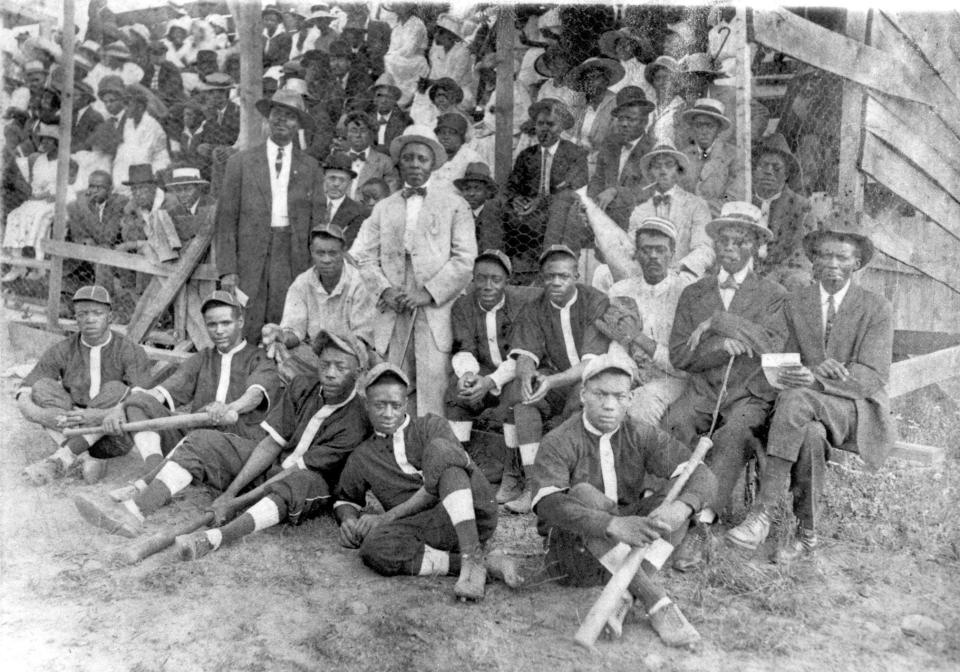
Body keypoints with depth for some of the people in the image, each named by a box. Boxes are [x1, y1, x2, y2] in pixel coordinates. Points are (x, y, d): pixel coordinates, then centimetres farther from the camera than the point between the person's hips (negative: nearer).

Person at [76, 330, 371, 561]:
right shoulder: (302, 386, -1)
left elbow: (296, 469, -22)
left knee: (298, 483, -43)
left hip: (313, 484, -7)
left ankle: (214, 538, -59)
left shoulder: (355, 422, -19)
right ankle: (133, 512, -24)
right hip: (275, 461, 7)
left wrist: (234, 498, -22)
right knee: (201, 441, -8)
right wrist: (231, 490, -15)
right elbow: (271, 443, -4)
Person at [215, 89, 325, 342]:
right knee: (245, 335, -4)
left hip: (294, 259, 1)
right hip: (250, 257, 0)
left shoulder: (310, 167, 10)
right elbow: (226, 219, 4)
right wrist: (227, 270, -5)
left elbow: (317, 221, 8)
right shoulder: (240, 162, 7)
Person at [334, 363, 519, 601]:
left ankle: (473, 558, -36)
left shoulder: (431, 426, 13)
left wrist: (387, 517, -7)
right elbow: (346, 500, 37)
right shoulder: (360, 459, 22)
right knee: (374, 547, -31)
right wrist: (348, 519, 10)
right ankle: (487, 562, -29)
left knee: (439, 448, -28)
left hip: (474, 513, -2)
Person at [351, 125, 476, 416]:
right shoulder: (383, 208, 19)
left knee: (432, 387, -11)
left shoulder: (454, 205, 10)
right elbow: (361, 256, 12)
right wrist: (384, 289, -5)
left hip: (436, 312, -2)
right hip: (393, 312, 3)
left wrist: (429, 292, -9)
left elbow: (465, 259, 0)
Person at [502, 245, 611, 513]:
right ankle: (532, 482, -29)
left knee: (584, 390, -36)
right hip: (554, 383, 4)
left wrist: (552, 381, -35)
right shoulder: (535, 310, 3)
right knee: (520, 390, -25)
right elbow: (525, 354, -5)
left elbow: (592, 363, -20)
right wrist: (526, 373, -31)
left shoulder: (596, 303, -12)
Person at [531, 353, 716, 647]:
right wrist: (613, 525, -45)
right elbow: (548, 505, -29)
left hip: (630, 550, 4)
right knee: (584, 494, -32)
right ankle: (655, 601, -34)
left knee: (672, 503, -18)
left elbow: (703, 476, -11)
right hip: (573, 553, -3)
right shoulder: (559, 442, -12)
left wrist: (681, 507, -35)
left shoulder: (642, 436, 0)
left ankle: (624, 595, -28)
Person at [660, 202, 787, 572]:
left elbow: (773, 345, -11)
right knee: (672, 424, -30)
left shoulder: (773, 295, 10)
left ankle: (701, 525, -36)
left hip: (750, 395, -2)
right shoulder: (693, 293, 16)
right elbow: (678, 355, 5)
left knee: (733, 435, -34)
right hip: (702, 391, 2)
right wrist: (721, 347, -11)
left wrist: (719, 322, -12)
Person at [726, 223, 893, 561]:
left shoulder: (877, 309, -1)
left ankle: (762, 512, -35)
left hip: (858, 411, -3)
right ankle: (807, 533, -23)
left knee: (796, 398, -35)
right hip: (808, 410, 3)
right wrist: (815, 368, -15)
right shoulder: (795, 303, 10)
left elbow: (874, 377, -10)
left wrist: (816, 380, -26)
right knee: (809, 436, -36)